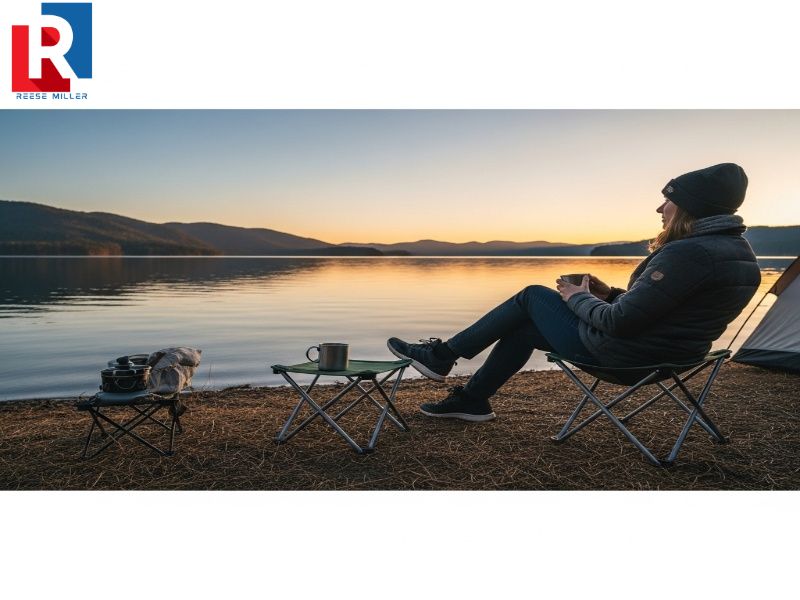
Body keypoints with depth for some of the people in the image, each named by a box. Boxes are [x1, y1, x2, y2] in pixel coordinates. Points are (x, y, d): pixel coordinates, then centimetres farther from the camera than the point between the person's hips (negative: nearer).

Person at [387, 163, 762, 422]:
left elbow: (618, 323, -25)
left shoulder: (688, 252, -25)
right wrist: (610, 295, 6)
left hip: (617, 352, -9)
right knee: (526, 328, 15)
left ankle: (440, 356, 10)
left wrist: (578, 298, -7)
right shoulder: (736, 252, 8)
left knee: (532, 297, 3)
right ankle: (472, 399, 23)